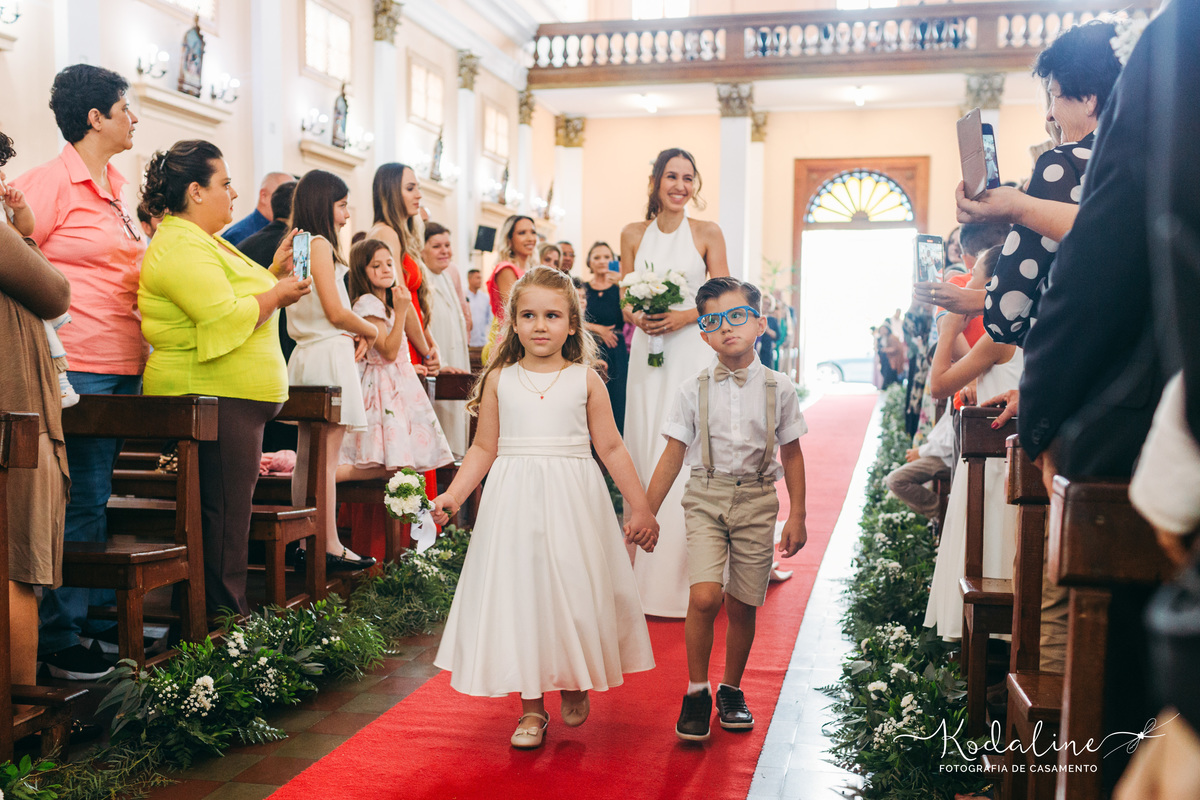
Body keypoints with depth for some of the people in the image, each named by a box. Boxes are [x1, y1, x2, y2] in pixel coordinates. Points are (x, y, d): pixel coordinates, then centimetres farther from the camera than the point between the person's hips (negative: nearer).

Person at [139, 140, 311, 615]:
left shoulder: (204, 241, 21)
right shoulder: (181, 246, -14)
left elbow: (232, 298, 26)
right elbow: (224, 318, -24)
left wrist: (274, 272, 15)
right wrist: (275, 295, -10)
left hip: (235, 398, 11)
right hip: (213, 398, -11)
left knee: (230, 513, 13)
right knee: (222, 518, -7)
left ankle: (232, 613, 20)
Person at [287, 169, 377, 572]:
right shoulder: (320, 244, -11)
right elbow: (336, 312, -14)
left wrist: (352, 335, 7)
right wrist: (370, 331, 2)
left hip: (307, 353, 9)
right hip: (329, 354, -9)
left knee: (309, 455, 10)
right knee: (326, 455, -6)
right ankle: (330, 546, -2)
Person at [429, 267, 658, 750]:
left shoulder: (585, 380, 1)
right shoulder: (499, 379, 4)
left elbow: (610, 448, 4)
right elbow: (484, 448, 8)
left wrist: (641, 507, 4)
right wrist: (452, 495, -2)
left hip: (572, 501, -1)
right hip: (514, 502, 1)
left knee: (574, 590, 3)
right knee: (519, 592, 2)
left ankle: (576, 685, 30)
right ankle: (532, 706, 16)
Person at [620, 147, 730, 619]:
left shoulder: (708, 234, 3)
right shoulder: (633, 235, 10)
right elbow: (625, 301, 12)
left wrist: (686, 316, -15)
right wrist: (635, 316, -10)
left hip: (693, 352, -3)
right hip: (648, 352, 3)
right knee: (646, 451, 3)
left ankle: (686, 577, 1)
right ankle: (646, 574, 11)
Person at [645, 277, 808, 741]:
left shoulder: (778, 388, 1)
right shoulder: (694, 390, 0)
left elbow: (792, 455, 9)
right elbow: (673, 455, 3)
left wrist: (797, 517, 7)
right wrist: (645, 514, 3)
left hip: (756, 499, 1)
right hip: (706, 497, -1)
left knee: (742, 606, 7)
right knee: (704, 597, -17)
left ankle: (731, 690, 29)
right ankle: (696, 691, 3)